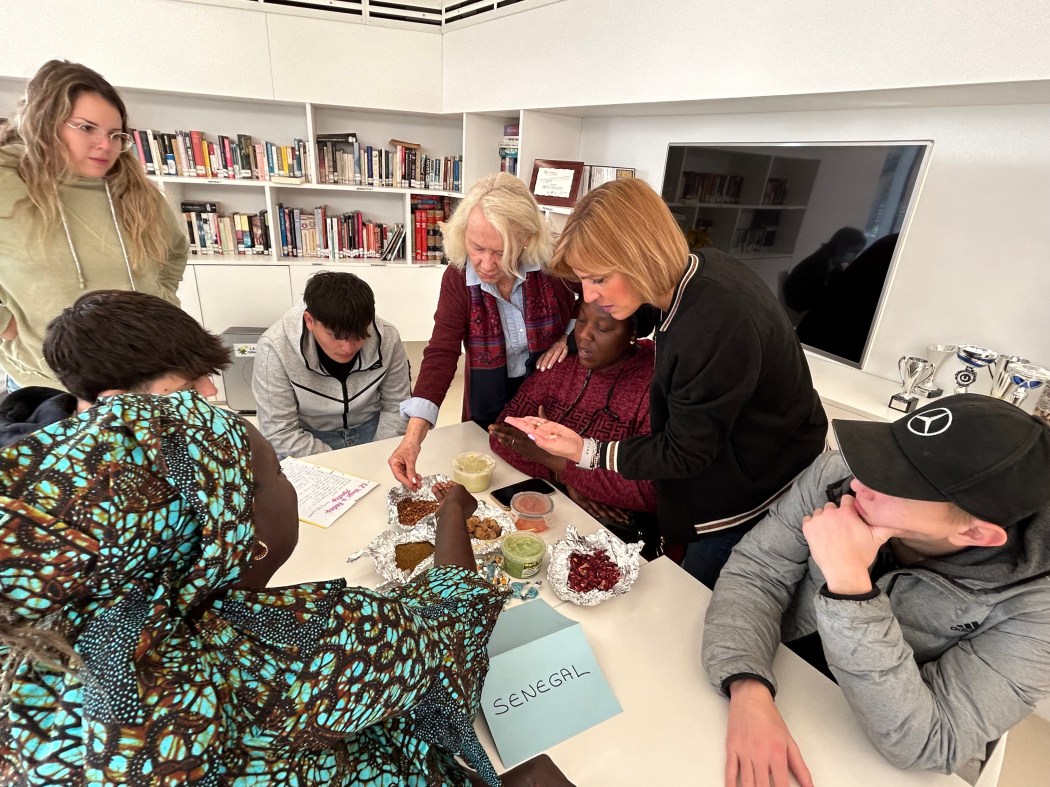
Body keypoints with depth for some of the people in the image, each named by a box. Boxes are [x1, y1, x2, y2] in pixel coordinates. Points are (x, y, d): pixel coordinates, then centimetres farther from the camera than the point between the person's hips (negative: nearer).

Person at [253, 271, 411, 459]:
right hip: (307, 437, -1)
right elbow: (279, 432, -19)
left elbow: (396, 406, -4)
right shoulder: (275, 348, -24)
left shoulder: (387, 338, -17)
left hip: (371, 428, 2)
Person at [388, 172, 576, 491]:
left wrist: (570, 336, -21)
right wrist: (412, 438, -32)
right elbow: (440, 354, -23)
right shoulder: (457, 278, -18)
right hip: (489, 404, 1)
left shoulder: (553, 262, -22)